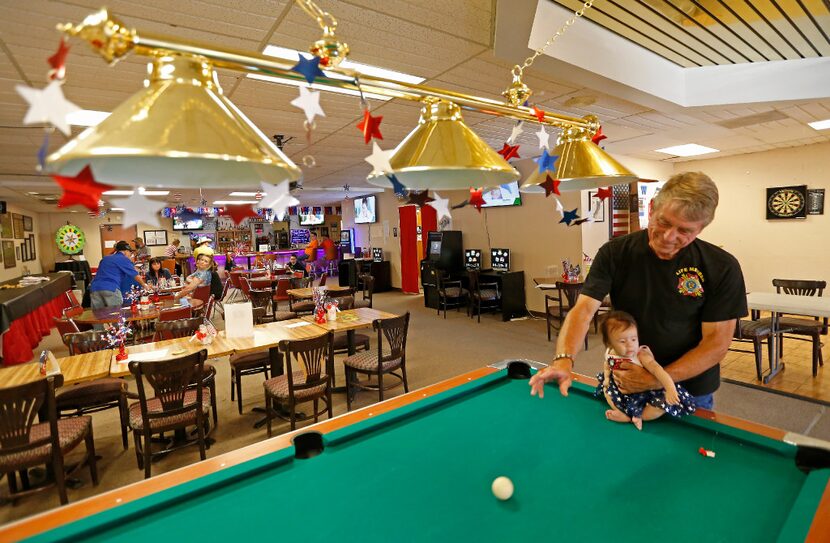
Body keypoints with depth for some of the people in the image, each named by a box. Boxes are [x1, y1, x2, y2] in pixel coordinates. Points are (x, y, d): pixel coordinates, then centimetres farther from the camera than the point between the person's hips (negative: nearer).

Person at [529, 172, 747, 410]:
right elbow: (583, 310, -22)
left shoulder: (722, 268, -17)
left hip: (690, 391, -1)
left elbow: (717, 343, -15)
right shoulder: (615, 253, -15)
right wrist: (564, 359, -40)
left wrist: (656, 381, -25)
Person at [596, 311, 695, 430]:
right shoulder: (610, 354, -13)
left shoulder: (641, 355, -25)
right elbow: (607, 366, 11)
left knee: (664, 402, -27)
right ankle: (622, 413, -19)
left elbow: (657, 369, -43)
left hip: (645, 393, -5)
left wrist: (670, 389, -58)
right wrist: (606, 378, -7)